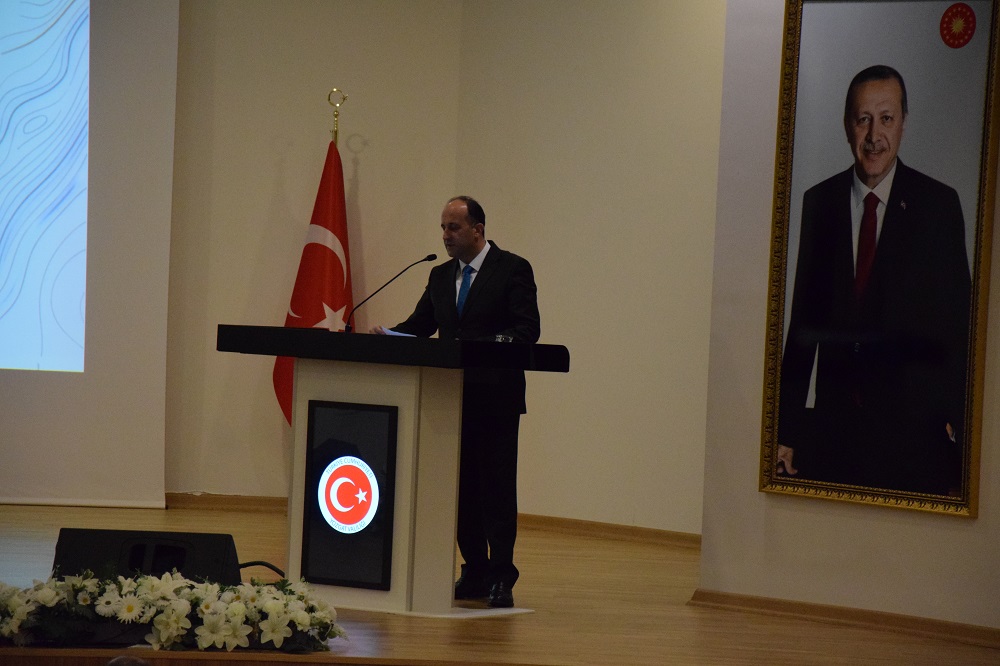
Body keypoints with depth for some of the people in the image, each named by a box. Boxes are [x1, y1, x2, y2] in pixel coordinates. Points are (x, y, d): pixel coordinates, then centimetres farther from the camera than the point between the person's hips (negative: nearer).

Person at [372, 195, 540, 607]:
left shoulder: (512, 270, -3)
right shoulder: (441, 276, 16)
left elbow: (528, 329, -10)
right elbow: (419, 325, 13)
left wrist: (495, 344, -28)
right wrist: (390, 334, -7)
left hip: (496, 398, -6)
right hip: (454, 398, 6)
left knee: (497, 487, -6)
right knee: (462, 487, 8)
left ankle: (501, 578, -5)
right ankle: (475, 574, 15)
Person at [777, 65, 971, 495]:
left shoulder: (939, 205, 0)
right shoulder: (819, 202, 8)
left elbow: (958, 325, 0)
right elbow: (803, 317, 10)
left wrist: (957, 424, -6)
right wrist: (785, 428, 7)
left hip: (912, 431, -2)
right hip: (833, 424, 2)